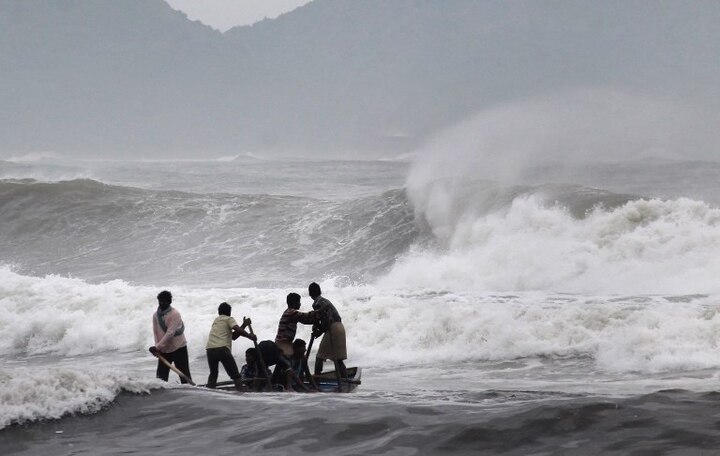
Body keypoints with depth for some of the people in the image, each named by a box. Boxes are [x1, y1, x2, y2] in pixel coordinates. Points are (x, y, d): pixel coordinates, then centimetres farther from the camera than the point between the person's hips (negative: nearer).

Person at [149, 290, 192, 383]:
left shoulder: (174, 314, -15)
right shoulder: (156, 315, 4)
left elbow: (170, 333, -21)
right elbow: (156, 333, 3)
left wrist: (158, 347, -25)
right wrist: (157, 348, -12)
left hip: (178, 348, -5)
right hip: (163, 350, 5)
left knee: (184, 375, -3)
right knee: (161, 376, 2)